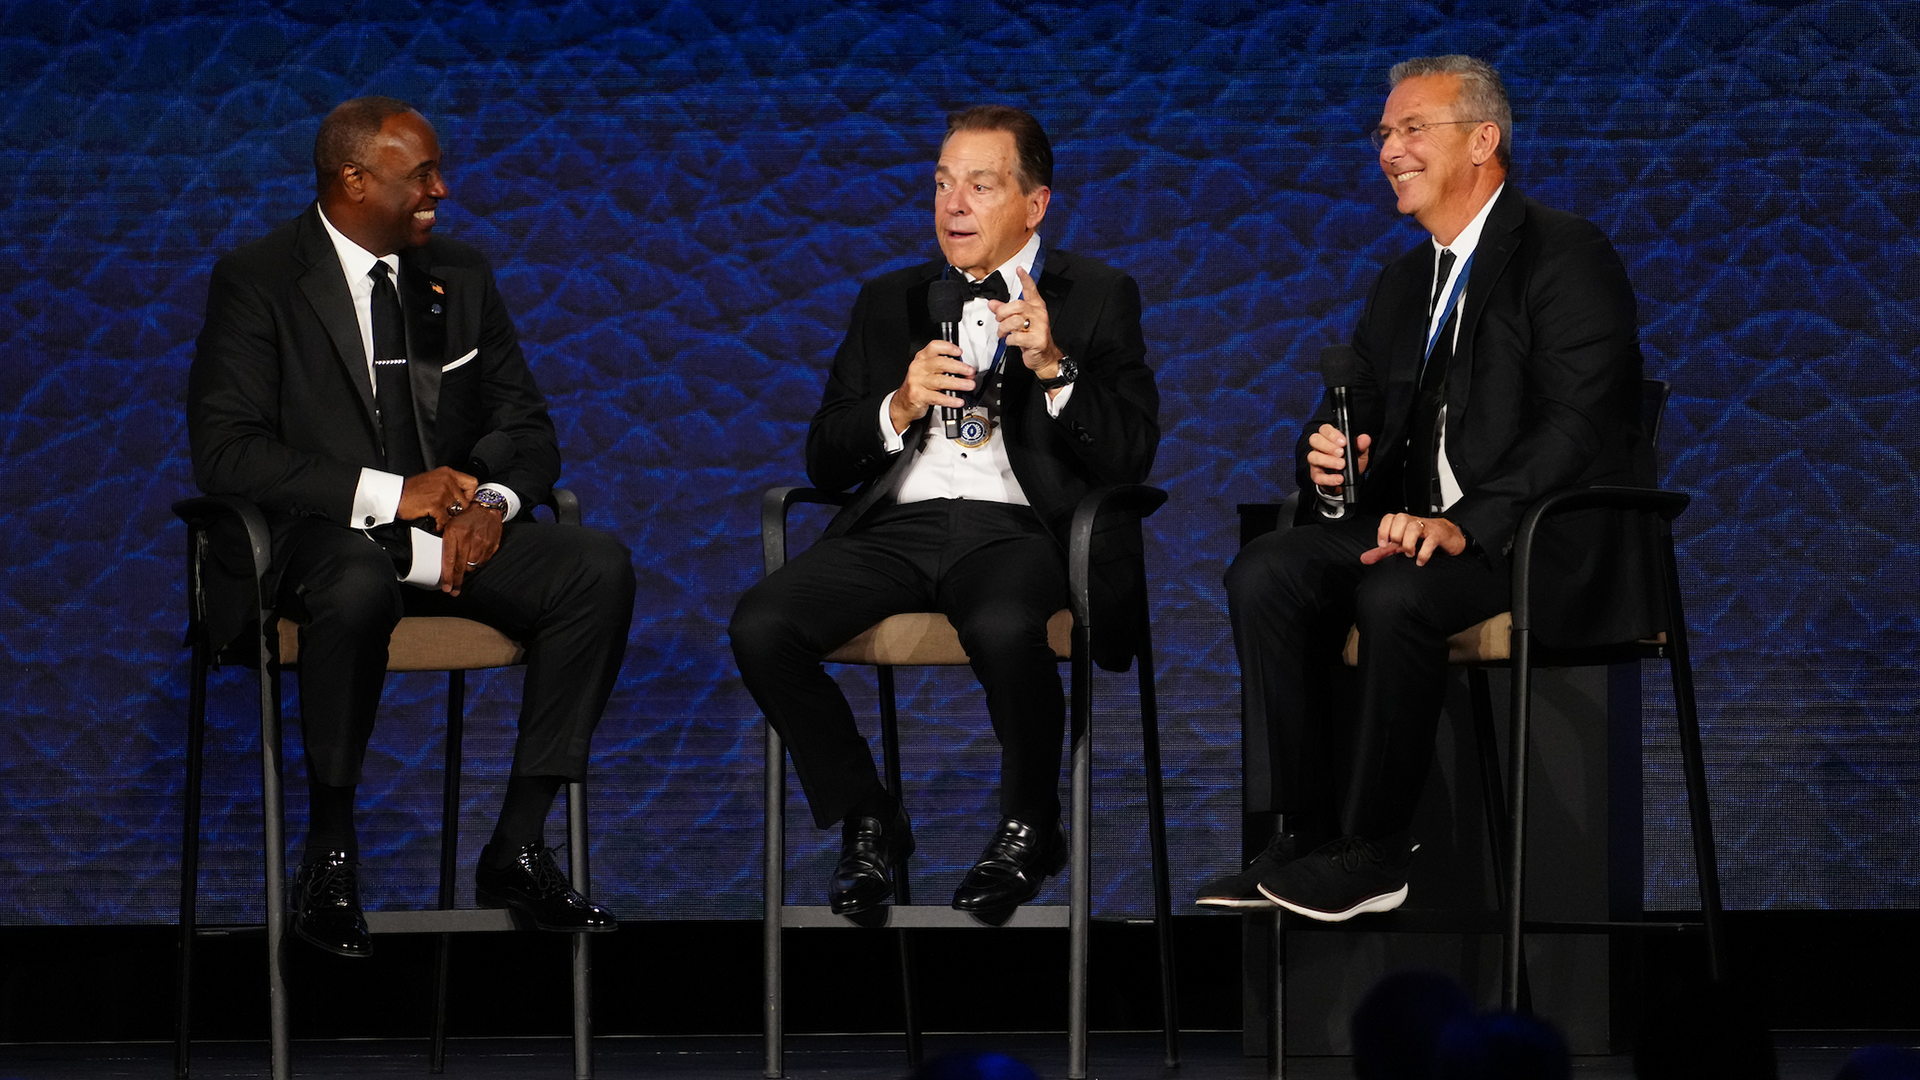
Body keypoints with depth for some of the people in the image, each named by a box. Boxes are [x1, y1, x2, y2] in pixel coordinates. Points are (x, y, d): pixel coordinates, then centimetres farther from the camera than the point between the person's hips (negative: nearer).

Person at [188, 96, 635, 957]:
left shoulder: (460, 275, 12)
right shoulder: (257, 281, -5)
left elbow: (525, 426, 14)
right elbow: (224, 450, -14)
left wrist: (493, 503, -11)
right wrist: (386, 494, -21)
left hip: (453, 530, 5)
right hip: (322, 534, -5)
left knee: (598, 568, -22)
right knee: (358, 589, -41)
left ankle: (517, 848, -18)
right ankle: (329, 857, -24)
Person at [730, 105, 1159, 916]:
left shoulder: (1097, 298, 11)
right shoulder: (890, 301, 21)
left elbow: (1129, 457, 0)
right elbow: (825, 462, 15)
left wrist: (1054, 368, -15)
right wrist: (899, 409, -5)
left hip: (1015, 529, -4)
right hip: (895, 526, 4)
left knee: (1003, 629, -39)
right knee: (760, 627, -24)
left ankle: (1029, 830, -10)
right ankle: (867, 821, -3)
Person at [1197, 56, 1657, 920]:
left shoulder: (1567, 257, -7)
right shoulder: (1403, 284, 20)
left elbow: (1576, 428, -19)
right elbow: (1356, 415, 20)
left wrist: (1464, 525, -31)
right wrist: (1328, 457, -6)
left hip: (1547, 546, -8)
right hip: (1419, 522, 8)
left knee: (1394, 593, -34)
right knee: (1264, 574, -16)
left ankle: (1372, 855, -23)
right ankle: (1305, 835, -17)